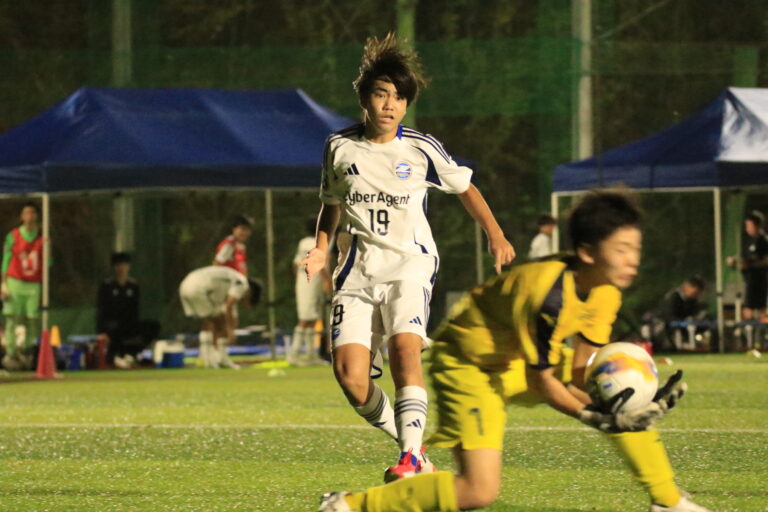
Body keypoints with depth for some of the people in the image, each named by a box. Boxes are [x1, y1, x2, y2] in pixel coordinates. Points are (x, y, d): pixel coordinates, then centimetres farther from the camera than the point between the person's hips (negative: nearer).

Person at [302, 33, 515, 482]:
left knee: (405, 346, -29)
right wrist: (321, 250, 7)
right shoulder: (340, 147, 5)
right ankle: (407, 441, 8)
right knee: (350, 373, -14)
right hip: (358, 270, 2)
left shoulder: (421, 149, 0)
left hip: (409, 264, -2)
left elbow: (465, 188, 15)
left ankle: (411, 458, -29)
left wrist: (496, 235, 7)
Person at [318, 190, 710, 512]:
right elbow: (541, 382, -27)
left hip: (522, 358, 9)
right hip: (468, 363, -9)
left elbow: (580, 368, -7)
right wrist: (596, 417, -35)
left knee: (626, 391, 2)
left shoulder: (605, 293, -9)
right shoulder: (549, 294, -34)